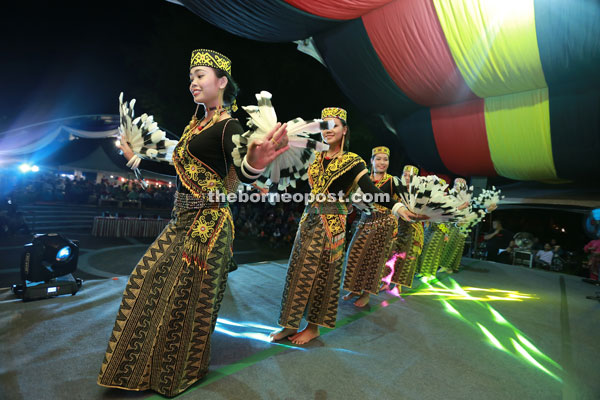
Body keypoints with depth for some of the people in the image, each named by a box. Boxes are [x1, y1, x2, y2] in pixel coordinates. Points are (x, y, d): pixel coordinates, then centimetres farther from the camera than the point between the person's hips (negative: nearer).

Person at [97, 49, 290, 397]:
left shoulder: (228, 126, -13)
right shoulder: (197, 123, 13)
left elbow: (242, 176, -28)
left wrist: (254, 165, -52)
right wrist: (137, 158, 31)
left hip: (206, 223, -9)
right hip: (183, 218, 9)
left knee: (185, 296, 5)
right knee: (147, 283, 18)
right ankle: (148, 367, 42)